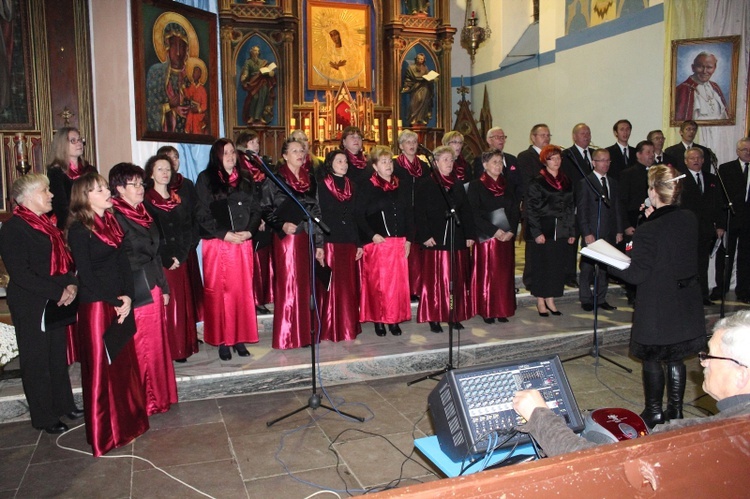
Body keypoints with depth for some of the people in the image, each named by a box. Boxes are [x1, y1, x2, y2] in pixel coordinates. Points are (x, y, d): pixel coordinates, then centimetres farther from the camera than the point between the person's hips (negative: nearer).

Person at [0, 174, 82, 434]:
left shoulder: (48, 224, 12)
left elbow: (64, 260, 14)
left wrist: (72, 285, -4)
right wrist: (59, 292, -20)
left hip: (55, 304, 7)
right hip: (30, 307, -7)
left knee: (58, 356, 16)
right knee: (37, 361, 5)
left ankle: (64, 404, 30)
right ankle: (44, 417, 17)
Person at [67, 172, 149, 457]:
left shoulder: (112, 222, 11)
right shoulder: (79, 230, -8)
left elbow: (123, 262, 7)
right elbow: (85, 273, -11)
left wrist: (128, 296, -6)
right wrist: (113, 303, -11)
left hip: (120, 303, 6)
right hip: (95, 305, -6)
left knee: (125, 362, 11)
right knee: (100, 366, 1)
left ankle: (128, 420, 25)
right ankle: (103, 433, 12)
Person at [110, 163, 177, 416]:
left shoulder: (143, 213, 14)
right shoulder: (115, 216, -11)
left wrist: (164, 287, 17)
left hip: (153, 288, 8)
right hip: (134, 292, -8)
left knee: (156, 344, 14)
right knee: (141, 348, -1)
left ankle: (159, 395, 26)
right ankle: (144, 401, 12)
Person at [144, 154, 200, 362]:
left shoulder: (178, 200, 14)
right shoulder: (145, 201, -1)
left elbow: (187, 229, 7)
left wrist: (180, 255, -6)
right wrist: (166, 259, -12)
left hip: (179, 261, 5)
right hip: (158, 263, -5)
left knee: (182, 304, 6)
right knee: (163, 305, -6)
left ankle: (182, 347, 14)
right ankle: (165, 350, 1)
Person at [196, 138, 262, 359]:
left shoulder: (245, 178, 14)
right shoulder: (205, 179, 2)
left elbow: (255, 209, 11)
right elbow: (202, 214, -4)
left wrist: (250, 231, -6)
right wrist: (224, 234, -13)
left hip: (243, 243, 3)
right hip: (217, 244, -3)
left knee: (242, 291, 4)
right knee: (219, 292, 0)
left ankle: (240, 339, 13)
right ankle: (222, 341, 7)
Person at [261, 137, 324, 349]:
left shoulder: (311, 180, 12)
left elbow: (316, 212, 12)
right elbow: (266, 209, -3)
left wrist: (319, 243, 8)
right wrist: (281, 225, -19)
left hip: (306, 238, 5)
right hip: (286, 239, -4)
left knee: (305, 286, 7)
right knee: (287, 286, -3)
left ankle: (304, 332, 16)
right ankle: (287, 336, 5)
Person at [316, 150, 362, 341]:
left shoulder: (352, 186, 14)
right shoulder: (323, 186, 0)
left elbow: (355, 216, 13)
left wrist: (359, 243, 7)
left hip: (349, 241, 5)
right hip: (330, 241, -4)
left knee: (349, 285, 8)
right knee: (332, 284, -3)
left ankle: (349, 326, 17)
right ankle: (331, 329, 6)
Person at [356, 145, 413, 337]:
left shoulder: (401, 187, 12)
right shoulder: (367, 187, -1)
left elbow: (409, 215, 13)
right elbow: (359, 215, -5)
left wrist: (408, 239, 5)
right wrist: (372, 235, -15)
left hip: (399, 242, 4)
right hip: (377, 242, -4)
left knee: (398, 282, 4)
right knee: (377, 282, -1)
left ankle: (394, 320, 13)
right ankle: (378, 320, 10)